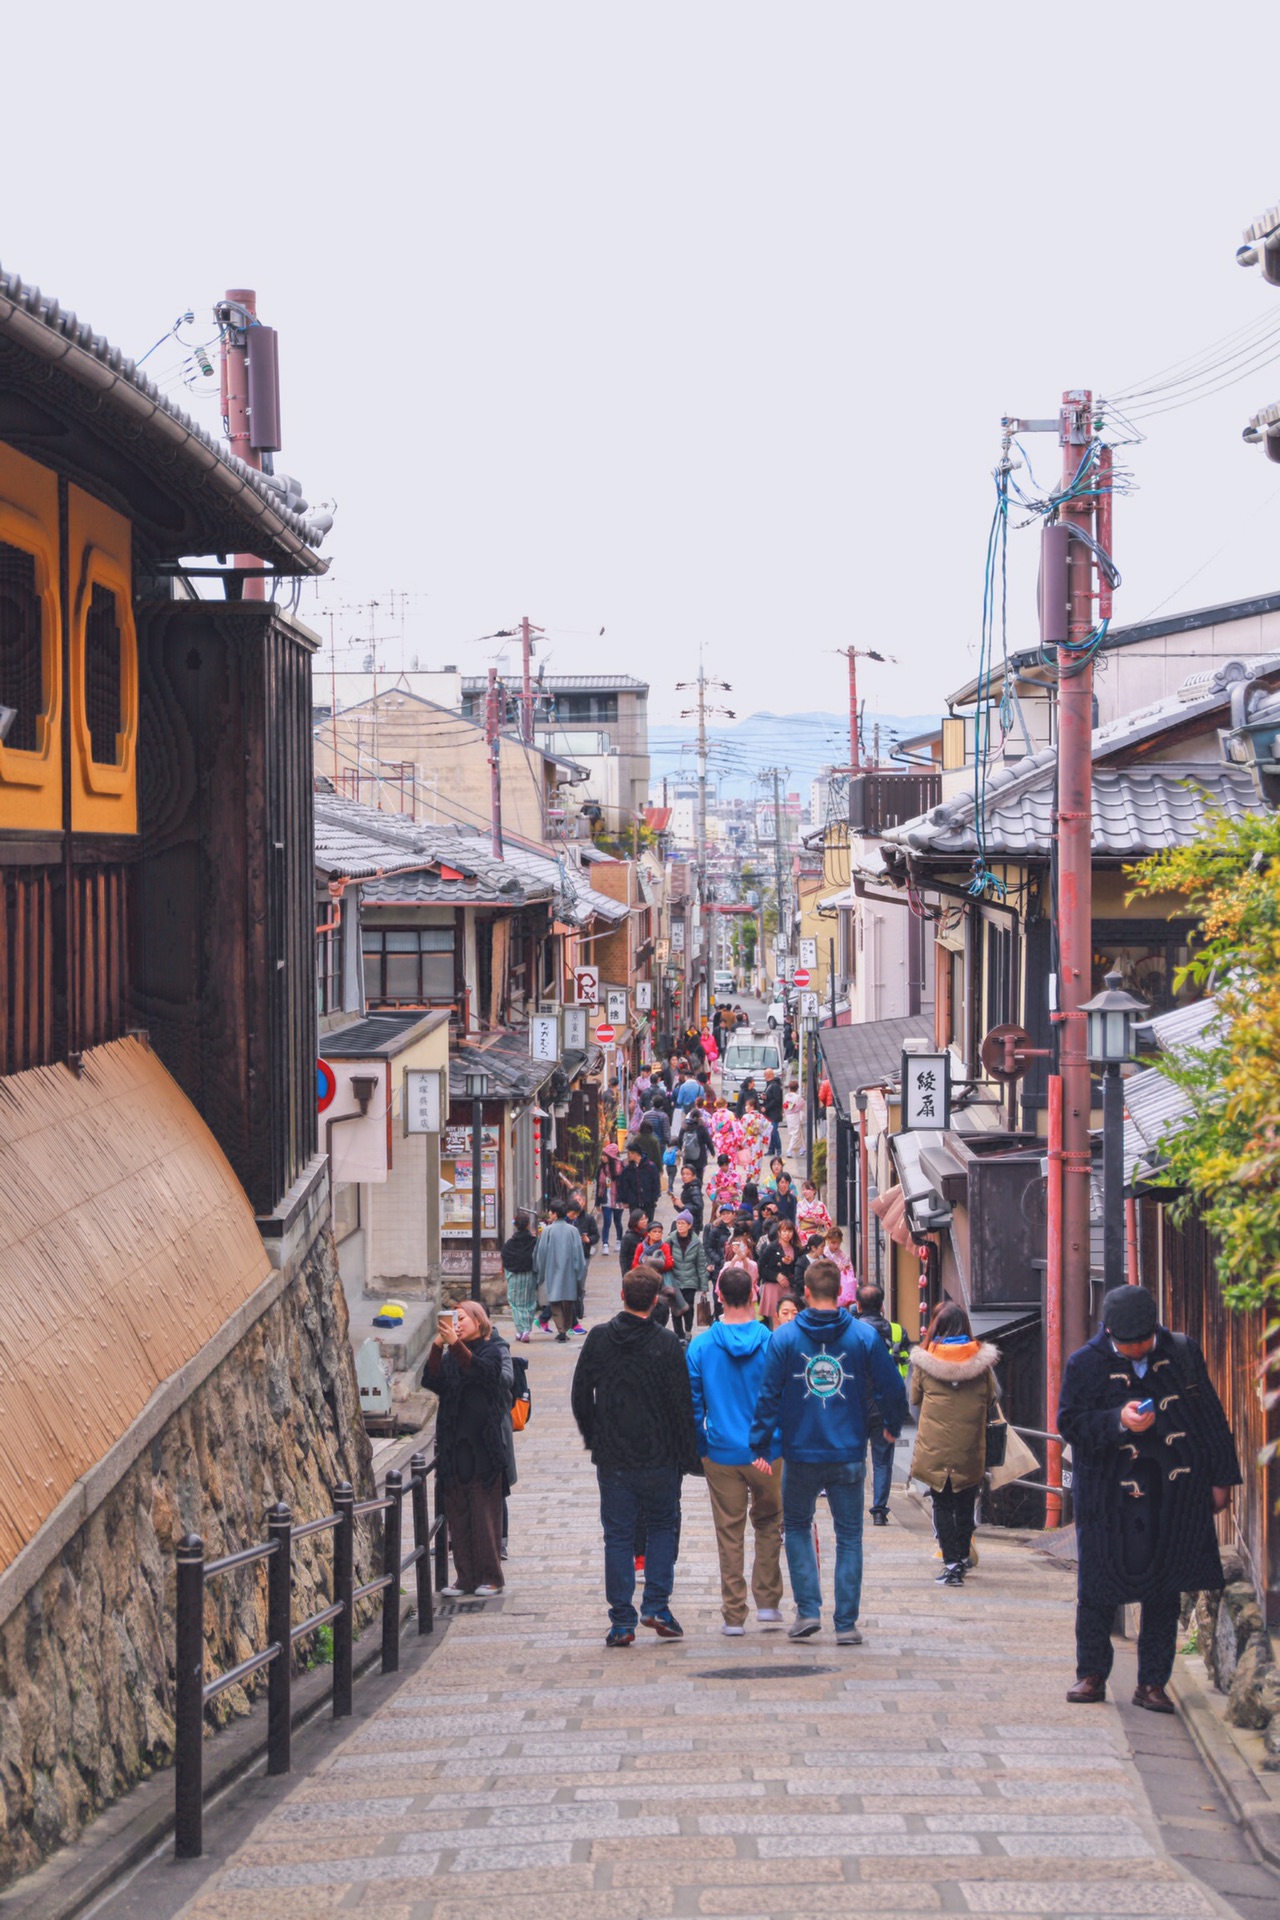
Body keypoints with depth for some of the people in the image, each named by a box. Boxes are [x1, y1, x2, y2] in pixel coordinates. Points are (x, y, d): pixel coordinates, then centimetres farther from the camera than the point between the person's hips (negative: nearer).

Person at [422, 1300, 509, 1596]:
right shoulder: (450, 1356, 15)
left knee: (485, 1513, -5)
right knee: (457, 1514, 4)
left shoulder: (493, 1350, 2)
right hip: (455, 1445, 5)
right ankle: (465, 1577, 8)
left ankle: (490, 1577, 1)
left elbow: (481, 1370, -20)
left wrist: (456, 1344, -33)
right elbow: (432, 1381, -2)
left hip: (484, 1445, -5)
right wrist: (437, 1348, -16)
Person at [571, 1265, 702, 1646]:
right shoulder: (666, 1343, -9)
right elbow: (682, 1403, -7)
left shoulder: (597, 1339, -2)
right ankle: (657, 1607, 4)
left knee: (617, 1535, 6)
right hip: (658, 1456, -1)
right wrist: (688, 1455, 0)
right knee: (662, 1526, 15)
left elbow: (579, 1397, 4)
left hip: (611, 1457, 1)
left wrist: (592, 1439, 17)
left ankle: (621, 1621, 4)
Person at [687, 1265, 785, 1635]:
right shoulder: (772, 1344, -8)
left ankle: (734, 1614, 10)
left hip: (722, 1454, 0)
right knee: (769, 1524, 17)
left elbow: (693, 1406, 0)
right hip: (768, 1452, 0)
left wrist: (698, 1451, 11)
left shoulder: (700, 1348, -6)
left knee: (729, 1534, 7)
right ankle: (767, 1602, 11)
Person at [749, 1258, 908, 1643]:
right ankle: (846, 1623, 4)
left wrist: (759, 1444, 0)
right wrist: (893, 1425, 19)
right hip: (849, 1453, 0)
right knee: (849, 1536, 7)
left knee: (797, 1527, 18)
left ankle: (808, 1609, 7)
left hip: (801, 1454, 0)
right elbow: (891, 1388, 0)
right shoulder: (864, 1336, -4)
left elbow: (768, 1394, -6)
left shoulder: (784, 1338, -5)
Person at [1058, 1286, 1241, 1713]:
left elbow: (1211, 1418, 8)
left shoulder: (1182, 1354, 2)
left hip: (1176, 1493, 2)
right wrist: (1119, 1420, -21)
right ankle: (1091, 1676, 16)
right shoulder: (1086, 1365, -4)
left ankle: (1152, 1684, 13)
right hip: (1111, 1496, -1)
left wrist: (1220, 1478, 8)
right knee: (1097, 1588, 2)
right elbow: (1069, 1422, -5)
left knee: (1164, 1591, 5)